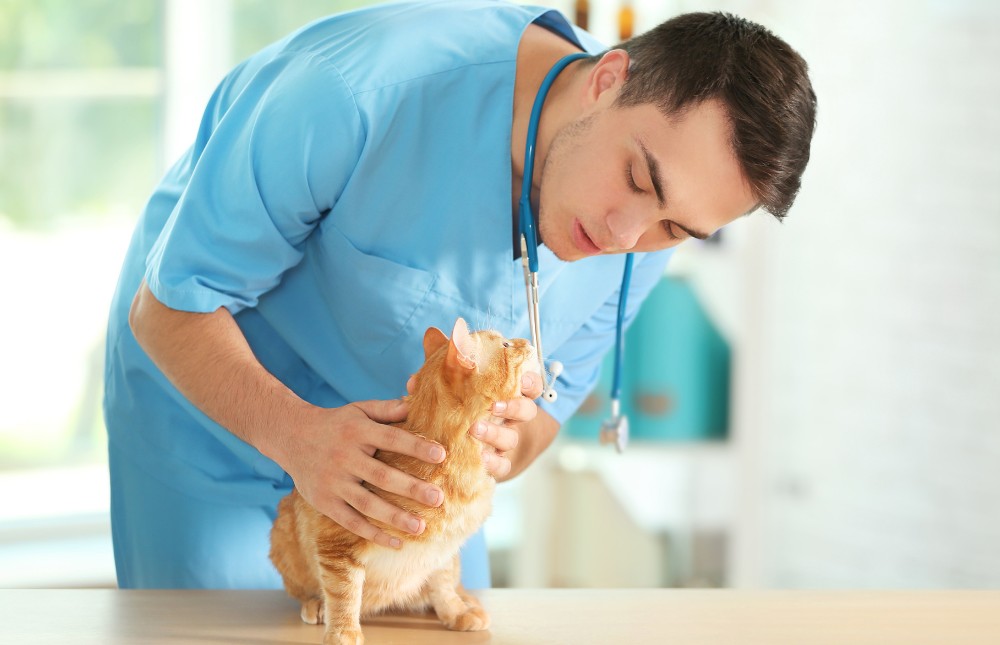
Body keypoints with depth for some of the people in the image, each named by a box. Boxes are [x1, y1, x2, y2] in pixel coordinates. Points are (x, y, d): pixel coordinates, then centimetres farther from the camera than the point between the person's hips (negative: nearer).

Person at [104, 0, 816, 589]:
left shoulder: (641, 237, -18)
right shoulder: (354, 92, -37)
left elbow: (542, 404, -4)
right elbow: (169, 309, -28)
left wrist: (504, 449, -29)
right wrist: (296, 434, -46)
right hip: (210, 409, -4)